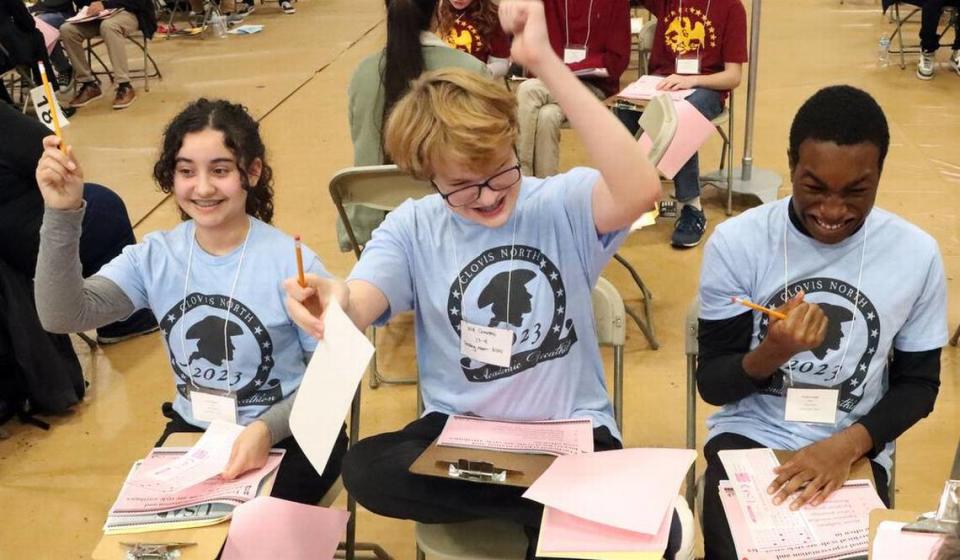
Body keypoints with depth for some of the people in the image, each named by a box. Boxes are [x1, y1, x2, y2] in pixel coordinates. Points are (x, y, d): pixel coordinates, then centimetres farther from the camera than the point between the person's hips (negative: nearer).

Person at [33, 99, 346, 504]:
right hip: (192, 432, 4)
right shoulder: (155, 257, -3)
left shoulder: (291, 264, -16)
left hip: (288, 436, -4)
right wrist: (62, 214, -28)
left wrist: (267, 430, -26)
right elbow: (61, 316, -16)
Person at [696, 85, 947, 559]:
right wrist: (772, 353, -28)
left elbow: (918, 383, 3)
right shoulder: (736, 242, -12)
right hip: (749, 437, -1)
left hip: (854, 452, 1)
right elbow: (712, 385, -7)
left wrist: (848, 444, -14)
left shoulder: (916, 254, -7)